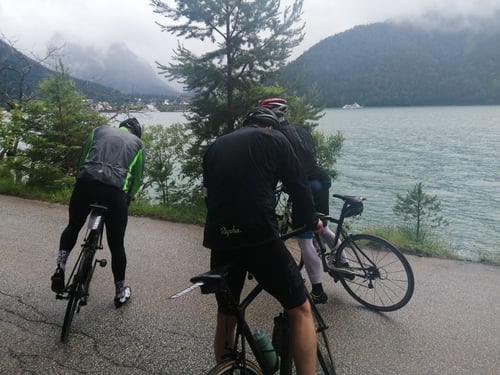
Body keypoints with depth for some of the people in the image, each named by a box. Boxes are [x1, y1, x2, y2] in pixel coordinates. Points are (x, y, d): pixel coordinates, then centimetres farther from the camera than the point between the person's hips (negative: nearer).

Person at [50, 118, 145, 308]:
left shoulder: (100, 129, 26)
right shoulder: (138, 143, 23)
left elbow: (82, 158, 22)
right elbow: (137, 177, 19)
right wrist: (128, 197, 34)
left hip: (85, 182, 2)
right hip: (115, 190, -1)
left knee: (73, 226, 29)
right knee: (116, 244, 12)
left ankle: (59, 270, 15)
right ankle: (120, 292, 27)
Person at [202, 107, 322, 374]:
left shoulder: (215, 147, 21)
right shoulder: (274, 140, 8)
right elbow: (299, 186, 7)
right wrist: (310, 222, 23)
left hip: (219, 240, 5)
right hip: (260, 238, -5)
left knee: (225, 316, 22)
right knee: (300, 310, 10)